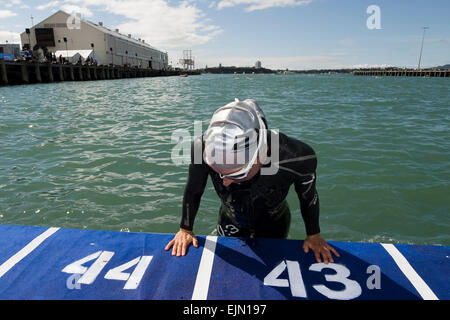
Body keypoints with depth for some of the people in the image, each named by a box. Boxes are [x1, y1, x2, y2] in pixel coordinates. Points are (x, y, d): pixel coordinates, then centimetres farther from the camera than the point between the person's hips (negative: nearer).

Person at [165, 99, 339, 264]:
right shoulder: (203, 148, -38)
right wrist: (185, 230, -3)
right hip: (230, 224, 1)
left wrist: (314, 236, -1)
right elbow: (193, 191, -15)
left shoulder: (298, 158, -39)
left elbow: (309, 196, -15)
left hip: (274, 227, 0)